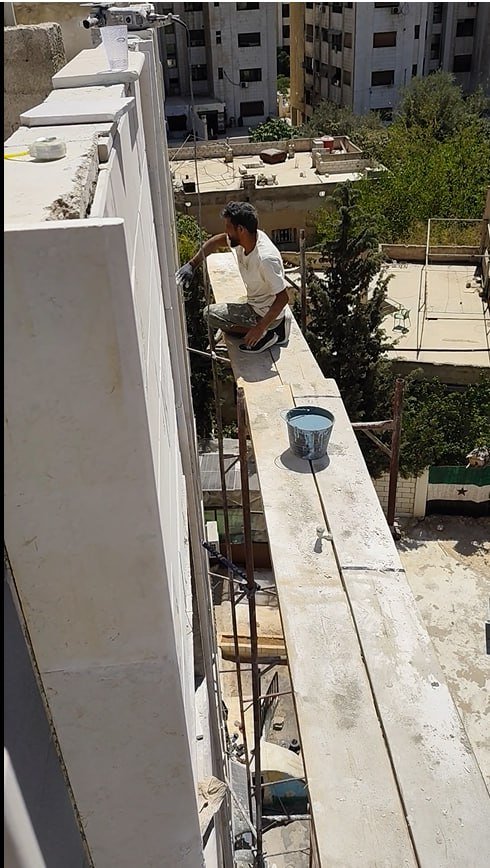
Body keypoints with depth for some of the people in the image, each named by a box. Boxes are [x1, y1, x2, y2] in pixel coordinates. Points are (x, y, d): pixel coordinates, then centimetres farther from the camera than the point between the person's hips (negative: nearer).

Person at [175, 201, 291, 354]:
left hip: (267, 313, -9)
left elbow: (283, 298, -30)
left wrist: (260, 328, -28)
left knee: (210, 314, -6)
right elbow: (216, 241, 8)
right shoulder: (245, 238, -9)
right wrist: (192, 264, 2)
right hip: (256, 305, 9)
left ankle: (265, 334, -5)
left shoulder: (266, 258, -34)